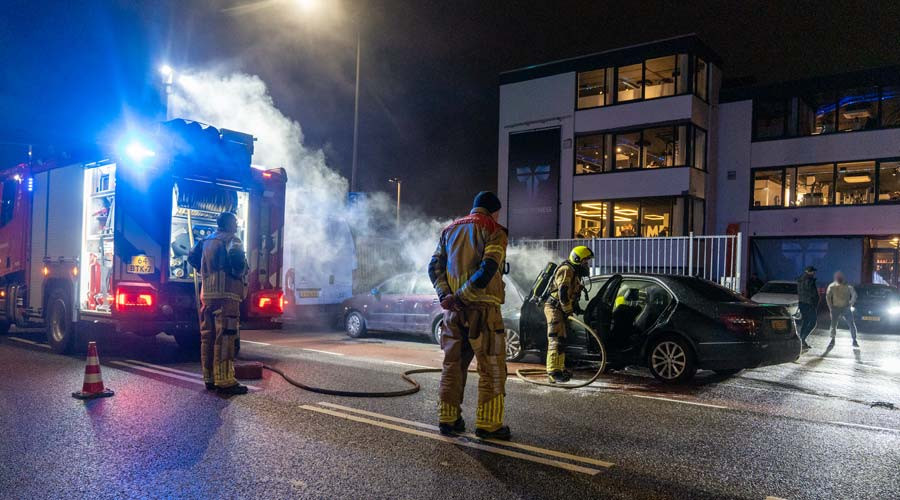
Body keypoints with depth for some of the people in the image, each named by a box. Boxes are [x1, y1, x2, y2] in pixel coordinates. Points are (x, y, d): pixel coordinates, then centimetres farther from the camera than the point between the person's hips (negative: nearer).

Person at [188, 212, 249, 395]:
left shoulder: (206, 240, 19)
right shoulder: (232, 240, -5)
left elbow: (193, 258, 21)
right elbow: (236, 257, -24)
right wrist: (240, 273, -7)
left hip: (206, 294, 8)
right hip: (226, 294, -8)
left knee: (208, 336, 11)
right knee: (224, 337, -10)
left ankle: (210, 378, 16)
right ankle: (225, 382, -12)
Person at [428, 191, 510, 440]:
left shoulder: (450, 230, 16)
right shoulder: (494, 231, -3)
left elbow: (435, 266, 6)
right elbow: (487, 271, -18)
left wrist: (445, 295, -5)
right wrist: (459, 297, -15)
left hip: (454, 311, 6)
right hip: (482, 309, -6)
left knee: (452, 365, 13)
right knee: (491, 369, 3)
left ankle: (448, 420, 18)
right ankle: (488, 424, 5)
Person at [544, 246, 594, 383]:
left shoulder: (574, 273, 21)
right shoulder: (566, 270, -13)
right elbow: (562, 293, -22)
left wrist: (576, 308, 14)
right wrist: (569, 310, -16)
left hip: (561, 310, 11)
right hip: (554, 309, -11)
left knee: (561, 340, 17)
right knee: (556, 341, -16)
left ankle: (560, 369, 27)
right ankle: (553, 372, -20)